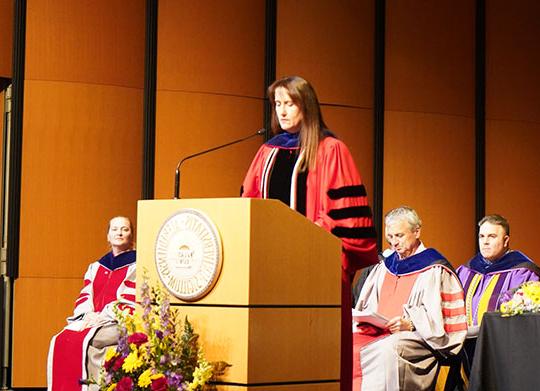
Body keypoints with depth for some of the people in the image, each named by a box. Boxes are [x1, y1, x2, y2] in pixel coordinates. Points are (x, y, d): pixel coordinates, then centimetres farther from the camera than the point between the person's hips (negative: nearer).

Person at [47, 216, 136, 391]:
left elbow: (130, 302, -10)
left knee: (83, 342, -30)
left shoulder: (136, 266, 0)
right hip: (92, 320, 6)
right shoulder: (96, 267, 19)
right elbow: (85, 297, 14)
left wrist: (101, 317, -15)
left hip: (121, 324, -6)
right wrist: (88, 315, -8)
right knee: (60, 340, -20)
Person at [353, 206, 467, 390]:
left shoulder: (434, 270, 1)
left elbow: (437, 317, -7)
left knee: (389, 348, -37)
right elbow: (367, 306, 20)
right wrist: (364, 319, -1)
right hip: (377, 332, 5)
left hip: (416, 337, -5)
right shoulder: (383, 266, 20)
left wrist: (410, 324, -21)